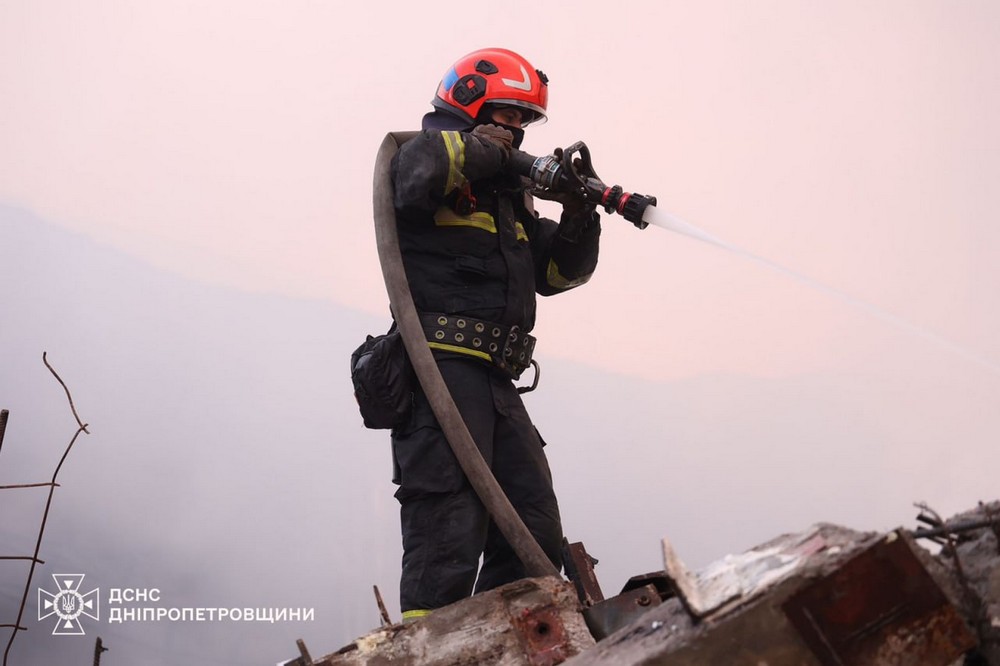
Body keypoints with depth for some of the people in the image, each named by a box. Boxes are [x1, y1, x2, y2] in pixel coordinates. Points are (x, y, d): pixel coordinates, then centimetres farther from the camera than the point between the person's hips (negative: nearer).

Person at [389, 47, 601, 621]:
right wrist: (480, 147, -7)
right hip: (443, 371, -9)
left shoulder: (509, 193, 26)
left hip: (495, 383, 9)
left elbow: (559, 272, 22)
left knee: (536, 543, 8)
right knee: (448, 539, -12)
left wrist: (579, 211, 5)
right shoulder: (428, 151, 3)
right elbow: (413, 173, -23)